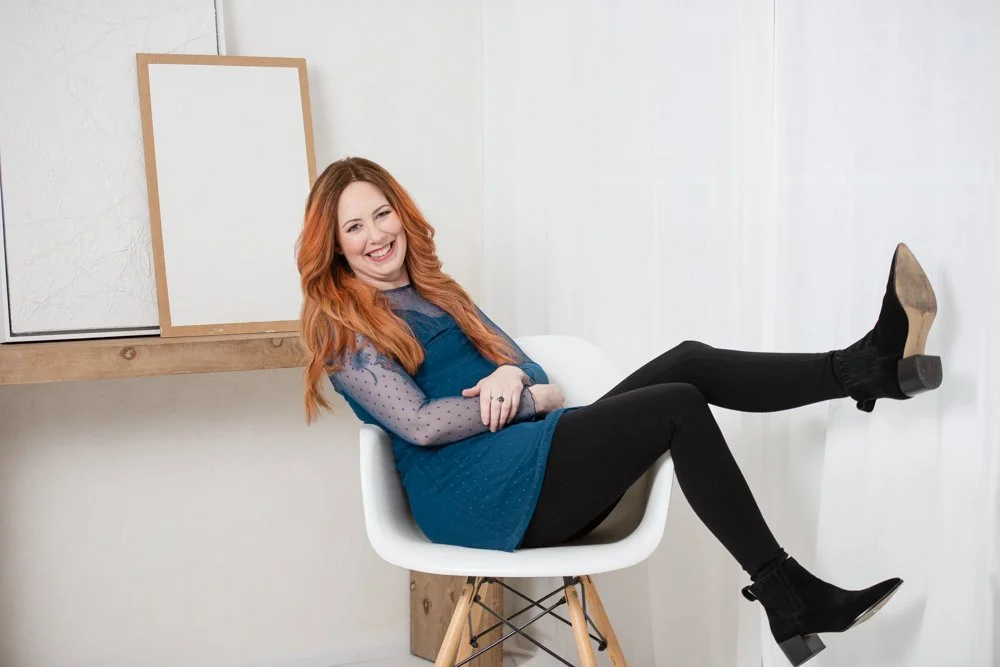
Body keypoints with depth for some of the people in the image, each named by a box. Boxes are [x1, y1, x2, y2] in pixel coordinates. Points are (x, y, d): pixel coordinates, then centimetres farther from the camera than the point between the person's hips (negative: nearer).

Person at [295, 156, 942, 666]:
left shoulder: (436, 291, 24)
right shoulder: (343, 329, 1)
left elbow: (530, 370, 19)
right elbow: (419, 423, -12)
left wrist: (511, 377, -7)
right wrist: (535, 397, -7)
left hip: (533, 478, 7)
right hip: (471, 498, -7)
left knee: (687, 362, -12)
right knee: (677, 407, -21)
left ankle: (868, 367, -11)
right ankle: (789, 597, -18)